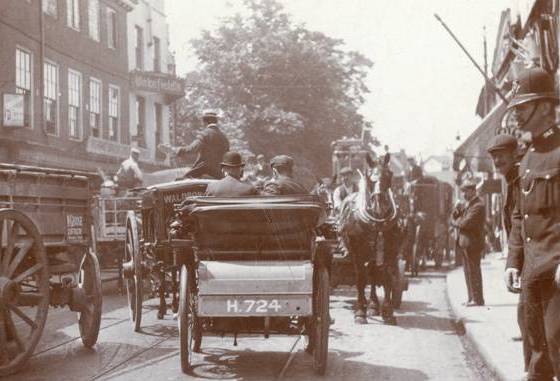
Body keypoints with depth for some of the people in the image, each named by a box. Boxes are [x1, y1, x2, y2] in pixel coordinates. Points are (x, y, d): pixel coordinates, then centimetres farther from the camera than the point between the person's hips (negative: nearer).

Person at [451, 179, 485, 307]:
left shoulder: (478, 206, -15)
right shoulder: (467, 204, 18)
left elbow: (466, 223, -24)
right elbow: (456, 220, 16)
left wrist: (455, 222, -5)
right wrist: (456, 213, -5)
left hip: (473, 243, -10)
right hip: (465, 243, 10)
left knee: (474, 271, -5)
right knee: (468, 272, 13)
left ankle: (477, 299, 0)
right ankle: (472, 298, 19)